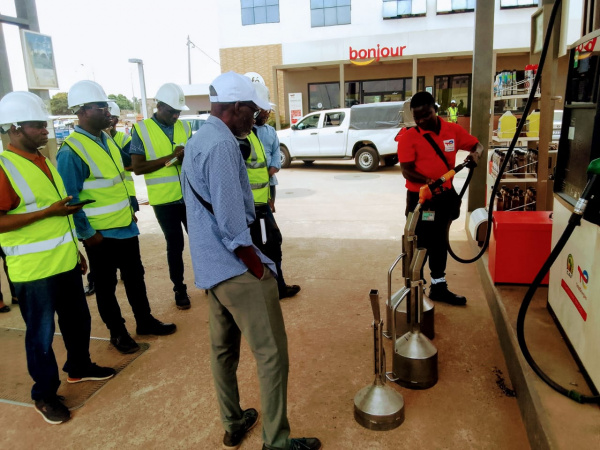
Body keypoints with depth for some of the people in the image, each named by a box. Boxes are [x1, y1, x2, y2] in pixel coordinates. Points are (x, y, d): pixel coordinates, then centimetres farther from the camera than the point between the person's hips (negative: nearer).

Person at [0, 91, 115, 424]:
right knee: (41, 334, 7)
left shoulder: (43, 160, 11)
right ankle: (44, 395, 25)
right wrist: (48, 211, -23)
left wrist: (75, 249, 20)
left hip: (65, 262, 8)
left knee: (78, 320, 20)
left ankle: (79, 367, 42)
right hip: (33, 270, -8)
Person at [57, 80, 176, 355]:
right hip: (100, 235, -7)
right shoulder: (70, 151, -18)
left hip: (126, 227, 8)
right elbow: (69, 199, -18)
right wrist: (87, 234, -15)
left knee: (135, 277, 18)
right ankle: (117, 332, 27)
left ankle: (145, 321, 35)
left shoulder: (107, 140, 7)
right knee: (106, 286, 10)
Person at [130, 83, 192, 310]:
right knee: (175, 245, 7)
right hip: (164, 199, -3)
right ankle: (179, 290, 24)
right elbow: (138, 167, -10)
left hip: (190, 195, 4)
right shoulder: (141, 129, -5)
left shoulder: (185, 127, 7)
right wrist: (169, 158, -19)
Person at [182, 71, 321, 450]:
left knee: (224, 348, 18)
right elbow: (231, 223, -23)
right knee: (272, 354, 0)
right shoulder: (222, 145, -18)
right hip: (237, 268, -10)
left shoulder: (199, 139, 13)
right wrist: (258, 266, -13)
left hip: (211, 266, 10)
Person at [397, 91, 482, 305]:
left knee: (439, 243, 16)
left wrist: (475, 153, -12)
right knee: (419, 245, 1)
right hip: (420, 198, -5)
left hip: (444, 196, 5)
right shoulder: (408, 137, -11)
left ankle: (438, 286, 31)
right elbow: (406, 171, -16)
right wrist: (427, 181, -33)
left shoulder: (453, 130, 1)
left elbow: (477, 144, 11)